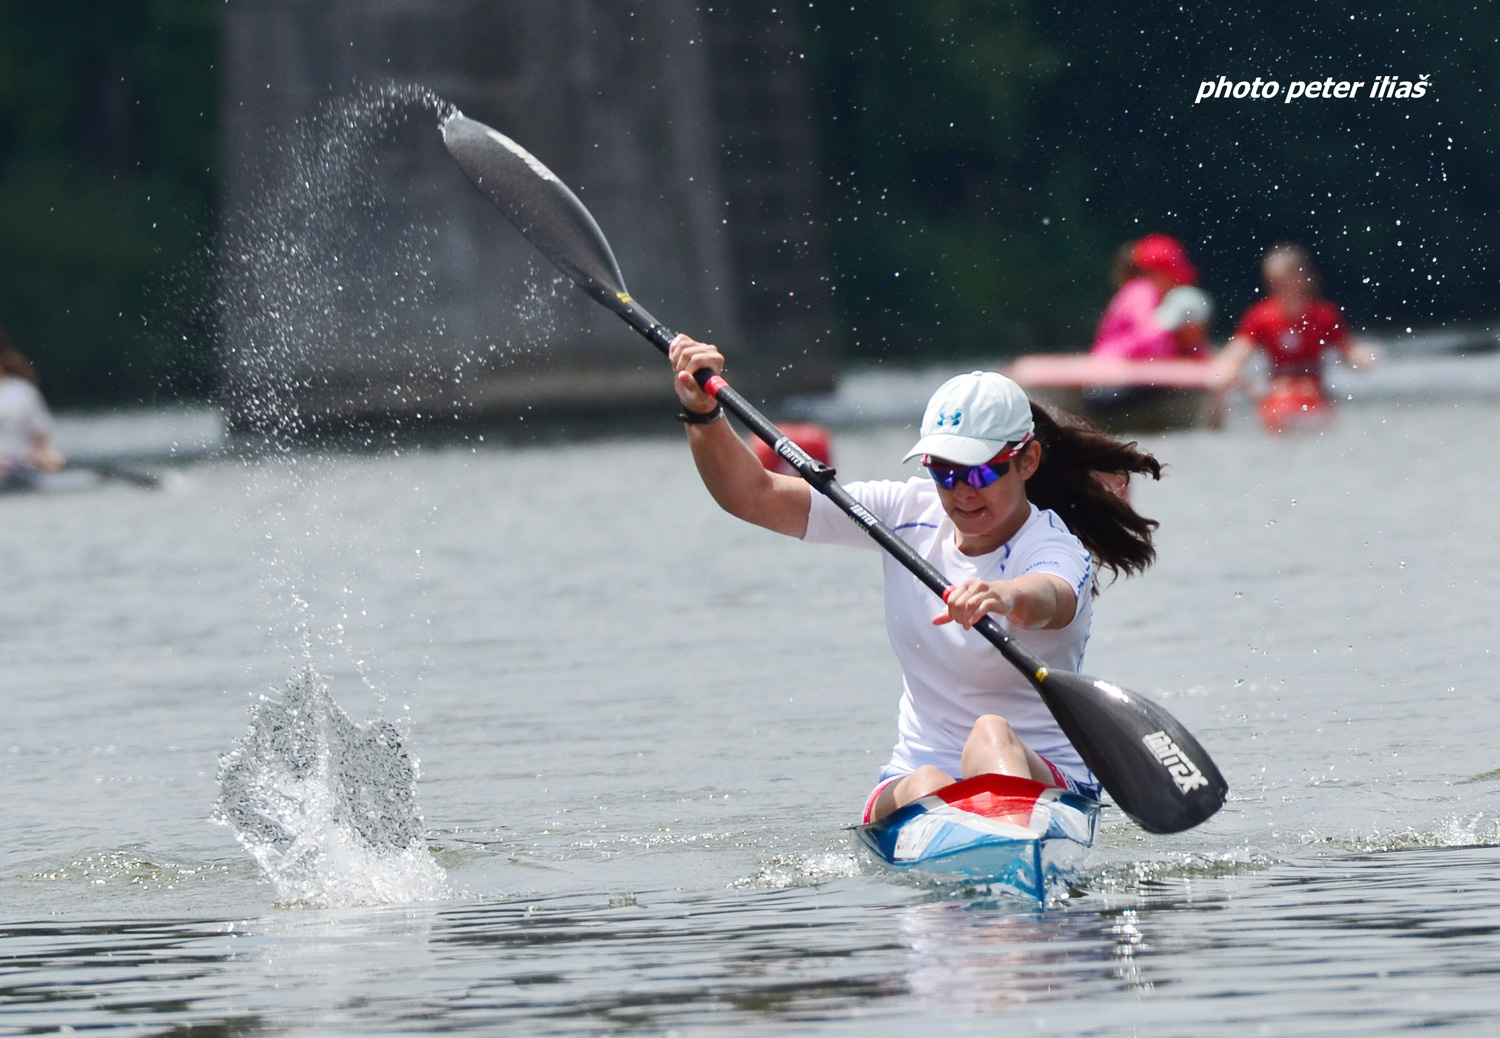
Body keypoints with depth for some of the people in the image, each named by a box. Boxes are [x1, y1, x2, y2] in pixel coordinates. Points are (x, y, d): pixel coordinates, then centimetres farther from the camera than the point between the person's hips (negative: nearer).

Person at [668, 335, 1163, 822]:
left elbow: (1048, 599, -38)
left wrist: (1005, 597, -63)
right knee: (926, 788, -30)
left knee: (993, 735, -38)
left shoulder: (1056, 551, -11)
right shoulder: (909, 514, 6)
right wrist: (701, 413, -15)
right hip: (911, 782, 5)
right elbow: (755, 497, 3)